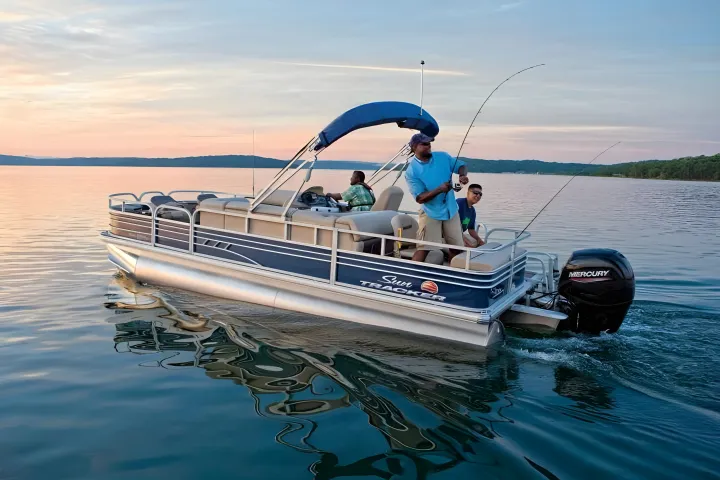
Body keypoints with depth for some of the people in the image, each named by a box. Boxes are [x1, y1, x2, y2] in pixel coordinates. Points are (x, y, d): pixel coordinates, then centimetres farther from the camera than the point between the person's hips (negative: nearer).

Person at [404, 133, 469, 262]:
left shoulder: (443, 157, -1)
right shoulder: (411, 171, -14)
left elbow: (461, 165, 8)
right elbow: (420, 198, -18)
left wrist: (463, 175, -16)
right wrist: (439, 189, -32)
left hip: (451, 211, 5)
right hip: (430, 213, -5)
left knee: (456, 247, 13)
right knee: (424, 248, -9)